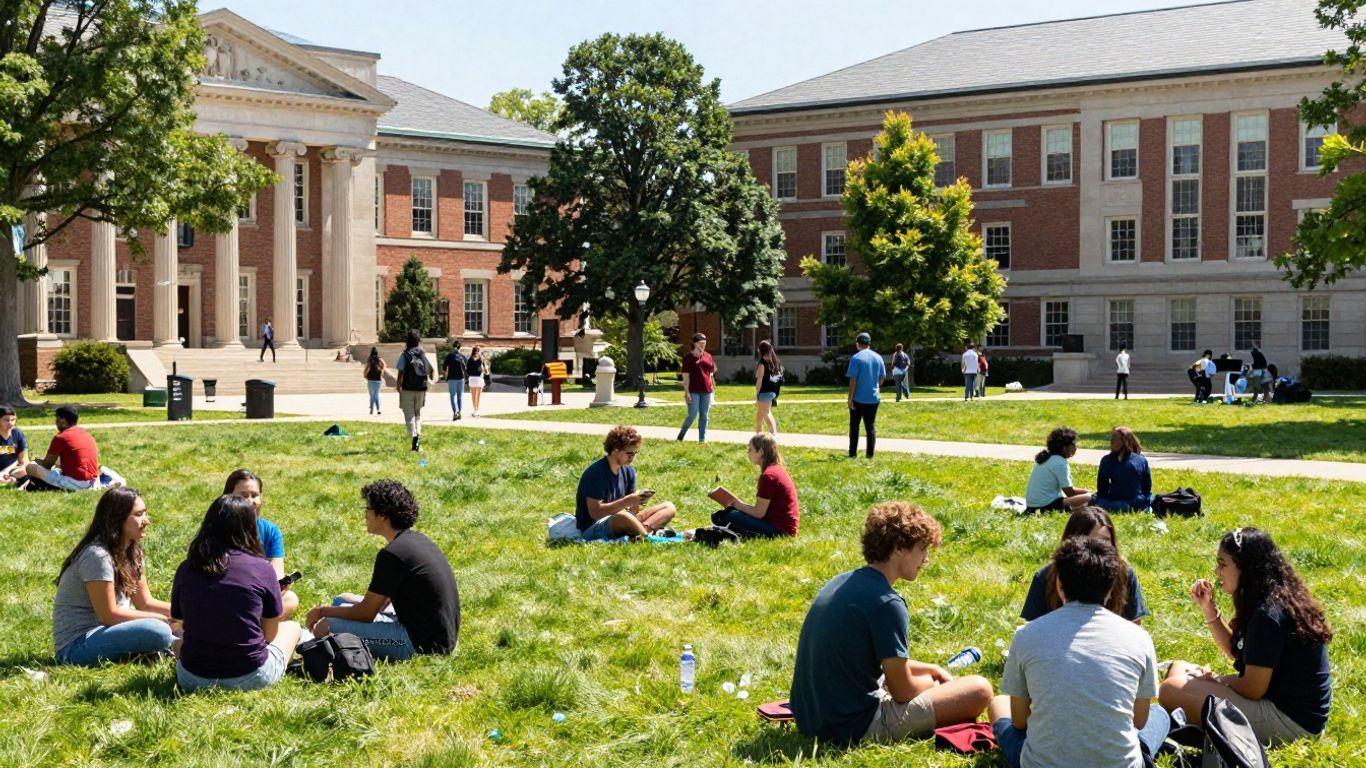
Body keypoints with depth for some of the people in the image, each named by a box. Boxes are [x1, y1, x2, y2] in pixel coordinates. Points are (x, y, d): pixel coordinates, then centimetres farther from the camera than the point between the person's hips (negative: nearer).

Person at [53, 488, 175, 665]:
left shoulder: (131, 551, 7)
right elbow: (108, 616, -20)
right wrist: (161, 618, -15)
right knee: (158, 631, -28)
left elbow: (145, 603, 8)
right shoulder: (98, 555, -21)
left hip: (105, 631, 9)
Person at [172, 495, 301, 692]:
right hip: (251, 678, -2)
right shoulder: (261, 569, -10)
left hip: (194, 680, 2)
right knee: (291, 627, 26)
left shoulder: (186, 569, -3)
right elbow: (270, 634, 0)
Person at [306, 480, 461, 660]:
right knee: (342, 601, 20)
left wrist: (323, 611, 2)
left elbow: (366, 613, -13)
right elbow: (382, 602, 19)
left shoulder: (393, 553, -20)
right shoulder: (416, 540, 10)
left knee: (325, 627, -15)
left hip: (421, 643, -10)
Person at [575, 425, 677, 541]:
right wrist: (627, 501, -24)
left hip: (621, 525, 9)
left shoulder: (628, 471, 8)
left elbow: (632, 512, 8)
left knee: (669, 508, -2)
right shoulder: (595, 473, -16)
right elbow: (595, 513, -22)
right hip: (592, 530, -9)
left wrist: (637, 501, -16)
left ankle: (645, 528, -30)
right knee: (622, 517, -43)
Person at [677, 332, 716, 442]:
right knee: (692, 415, -9)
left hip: (706, 390, 5)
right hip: (694, 391, -5)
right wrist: (686, 392, -14)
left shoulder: (708, 356, 11)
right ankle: (680, 437, 8)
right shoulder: (689, 357, -4)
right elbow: (686, 376, -8)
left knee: (704, 416, 6)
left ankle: (702, 439, 11)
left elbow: (712, 371, 22)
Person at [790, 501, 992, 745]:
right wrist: (935, 682, 8)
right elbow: (902, 691, -12)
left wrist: (931, 669, 20)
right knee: (979, 689, -7)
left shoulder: (841, 582, 8)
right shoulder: (886, 603, -19)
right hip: (856, 728, -9)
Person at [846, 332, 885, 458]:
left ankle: (852, 453, 8)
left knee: (854, 426, 8)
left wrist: (850, 398, -10)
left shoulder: (856, 358, -12)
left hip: (858, 399, -4)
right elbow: (882, 377, 10)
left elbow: (853, 380, -14)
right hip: (874, 398, 4)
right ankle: (870, 454, 5)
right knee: (871, 426, 9)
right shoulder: (878, 357, 4)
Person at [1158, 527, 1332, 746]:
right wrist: (1209, 609, 7)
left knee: (1173, 689, -19)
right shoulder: (1280, 598, 7)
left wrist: (1212, 681, -2)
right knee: (1179, 670, 16)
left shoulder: (1268, 614, -22)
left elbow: (1253, 689, -20)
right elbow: (1237, 651, 18)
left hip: (1291, 721, -10)